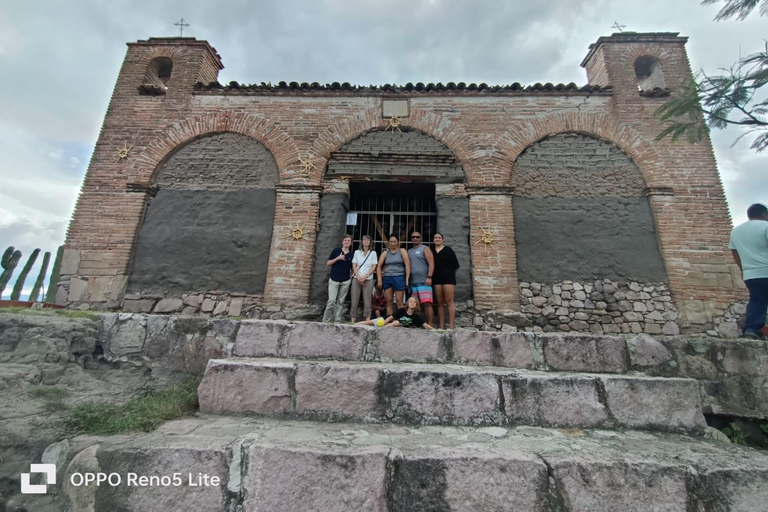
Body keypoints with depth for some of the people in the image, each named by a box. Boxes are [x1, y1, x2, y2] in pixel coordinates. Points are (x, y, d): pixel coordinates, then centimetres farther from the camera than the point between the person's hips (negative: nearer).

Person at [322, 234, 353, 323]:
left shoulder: (351, 254, 7)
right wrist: (338, 258, -13)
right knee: (332, 300, -9)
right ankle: (326, 320, 7)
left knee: (340, 302, 6)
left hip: (345, 281, 3)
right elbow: (328, 263, -1)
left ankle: (337, 321, 15)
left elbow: (352, 268, 12)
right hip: (334, 280, -2)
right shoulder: (336, 250, 1)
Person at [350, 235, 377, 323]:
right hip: (356, 278, 1)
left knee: (367, 301, -4)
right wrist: (359, 277, -9)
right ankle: (352, 321, 4)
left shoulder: (373, 253, 6)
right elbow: (354, 266, 5)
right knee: (354, 300, -1)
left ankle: (367, 321, -1)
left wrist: (364, 277, -10)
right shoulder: (357, 252, 9)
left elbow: (374, 267, 1)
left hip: (368, 279, -1)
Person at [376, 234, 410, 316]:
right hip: (387, 278, 3)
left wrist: (407, 279, -10)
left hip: (399, 277, -3)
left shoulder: (402, 251, 4)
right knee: (389, 301, 6)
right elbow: (379, 266, 8)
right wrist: (380, 280, -1)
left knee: (399, 301, -4)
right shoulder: (385, 253, 11)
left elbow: (407, 265, -3)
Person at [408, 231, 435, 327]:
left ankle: (430, 325, -7)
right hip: (413, 282, 6)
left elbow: (431, 264, -7)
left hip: (424, 282, -6)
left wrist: (429, 277, -18)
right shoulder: (409, 251, 19)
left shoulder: (425, 249, 3)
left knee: (427, 303, -11)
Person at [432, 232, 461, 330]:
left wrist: (450, 274, 7)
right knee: (440, 303, 4)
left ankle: (451, 327, -8)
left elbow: (455, 264, 2)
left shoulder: (448, 250, 3)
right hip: (436, 279, 4)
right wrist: (431, 277, 6)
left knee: (449, 302, -7)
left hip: (448, 278, -4)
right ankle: (441, 327, 6)